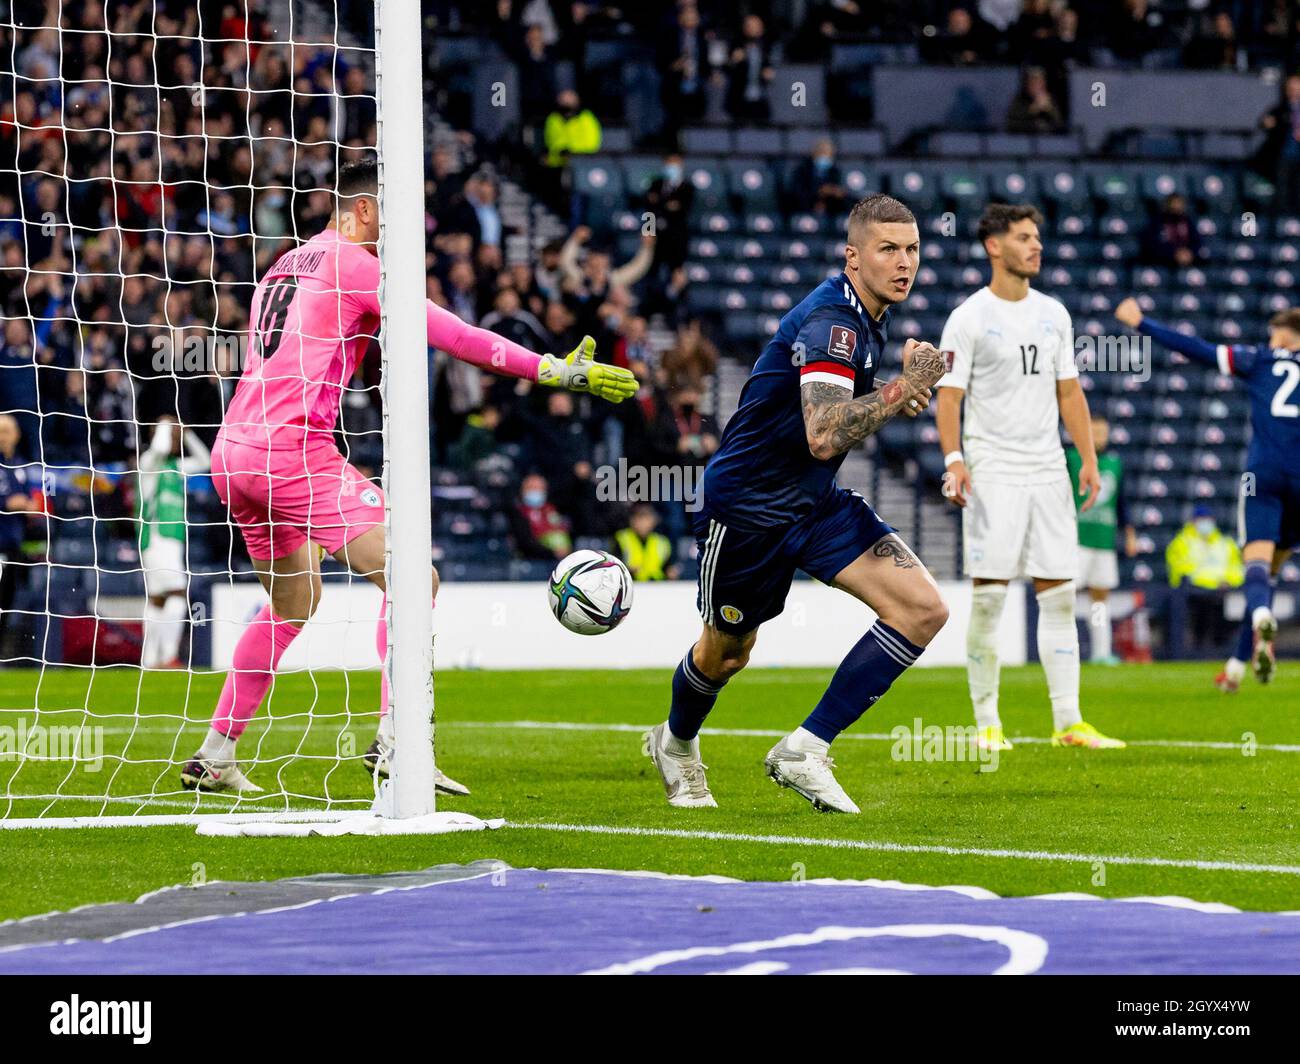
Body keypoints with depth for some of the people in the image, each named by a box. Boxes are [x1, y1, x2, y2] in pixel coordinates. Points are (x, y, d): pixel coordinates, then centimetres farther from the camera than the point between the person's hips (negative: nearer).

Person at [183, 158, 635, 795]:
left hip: (232, 452, 9)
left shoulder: (287, 265, 21)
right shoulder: (352, 263, -5)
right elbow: (451, 335, -10)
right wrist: (553, 369, -10)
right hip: (293, 449, -9)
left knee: (293, 601, 25)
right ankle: (394, 743, -22)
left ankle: (214, 757, 23)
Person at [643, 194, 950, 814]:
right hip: (747, 505, -8)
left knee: (923, 611, -11)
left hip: (816, 503, 8)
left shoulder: (864, 317, 5)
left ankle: (805, 751, -7)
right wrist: (905, 387, -32)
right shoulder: (830, 321, -25)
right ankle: (676, 744, 46)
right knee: (725, 654, 12)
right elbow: (824, 437, -37)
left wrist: (896, 390, 7)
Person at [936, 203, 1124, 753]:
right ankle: (987, 724, 2)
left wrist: (1089, 460, 8)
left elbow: (1069, 391, 17)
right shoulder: (968, 318, -3)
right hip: (992, 473, -5)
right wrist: (953, 459, -20)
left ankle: (1068, 722, 2)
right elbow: (949, 396, -6)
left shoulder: (1053, 314, 13)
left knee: (1059, 595, 1)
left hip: (1048, 471, 5)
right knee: (988, 596, -6)